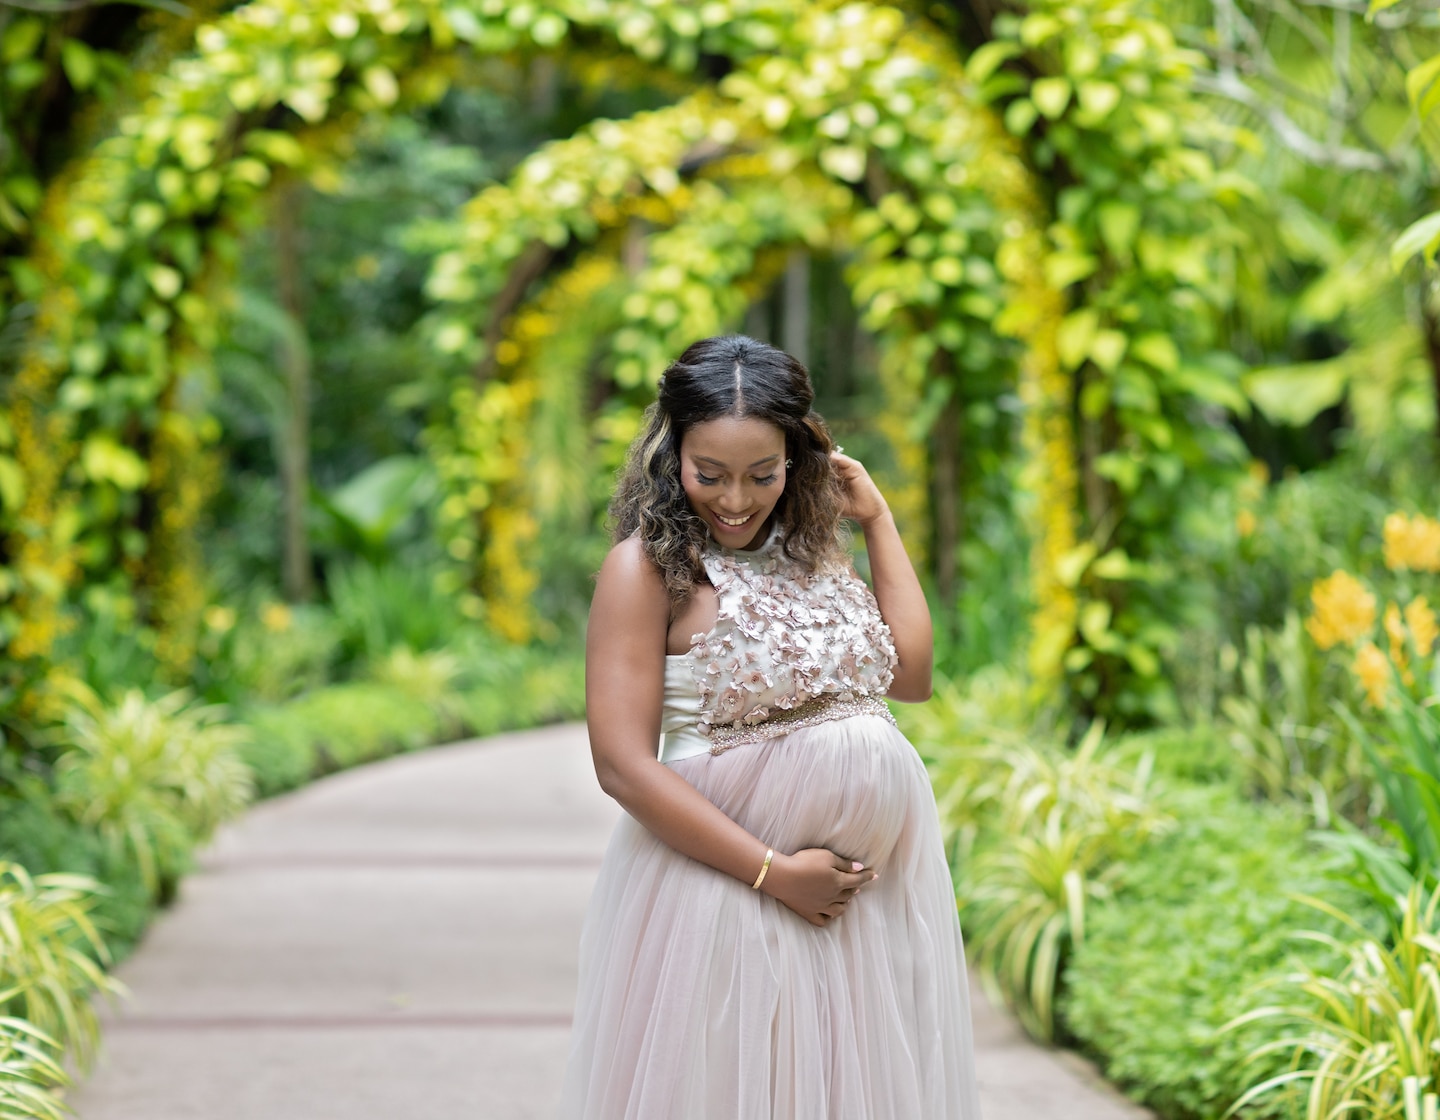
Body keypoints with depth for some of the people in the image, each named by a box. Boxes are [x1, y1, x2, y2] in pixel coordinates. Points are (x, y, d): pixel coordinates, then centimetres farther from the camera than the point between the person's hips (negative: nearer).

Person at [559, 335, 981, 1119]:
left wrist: (878, 521, 8)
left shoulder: (810, 548, 12)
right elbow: (623, 766, -14)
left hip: (875, 882, 6)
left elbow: (911, 674, 7)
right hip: (727, 877, -6)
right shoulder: (648, 567, -8)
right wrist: (773, 872, -16)